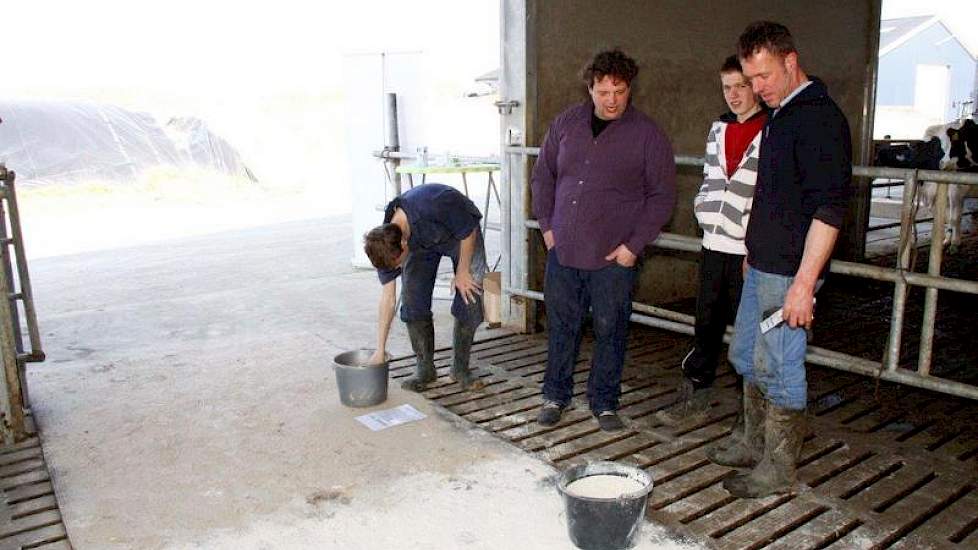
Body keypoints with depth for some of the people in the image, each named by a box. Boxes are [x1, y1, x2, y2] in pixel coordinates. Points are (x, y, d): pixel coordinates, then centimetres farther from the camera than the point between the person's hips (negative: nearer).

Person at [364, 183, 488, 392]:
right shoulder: (386, 242, -26)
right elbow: (387, 298, -16)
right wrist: (380, 350, -14)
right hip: (421, 242, 3)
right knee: (412, 300, -11)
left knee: (469, 298, -12)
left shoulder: (434, 205, -44)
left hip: (461, 234, -3)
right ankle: (424, 368, 5)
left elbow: (469, 231, -24)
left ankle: (460, 369, 2)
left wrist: (462, 271, -17)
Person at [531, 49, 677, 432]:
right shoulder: (567, 123, 5)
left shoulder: (647, 134, -5)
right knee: (561, 326, 12)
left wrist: (635, 244, -9)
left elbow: (663, 195, -3)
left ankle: (604, 402, 25)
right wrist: (546, 225, 6)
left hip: (613, 256, -2)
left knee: (609, 331, 8)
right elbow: (543, 175, 14)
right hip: (563, 250, 3)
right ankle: (556, 395, 28)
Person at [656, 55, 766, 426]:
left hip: (750, 250, -6)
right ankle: (695, 398, 26)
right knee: (706, 325, 14)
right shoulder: (719, 129, 14)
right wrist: (704, 207, 9)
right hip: (715, 244, 6)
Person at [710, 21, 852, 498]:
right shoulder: (779, 116, 13)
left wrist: (804, 282, -26)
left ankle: (779, 469, 15)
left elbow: (828, 209, -22)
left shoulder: (820, 118, -16)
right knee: (746, 357, 18)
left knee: (778, 368, 0)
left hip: (789, 273, -10)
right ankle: (754, 445, 34)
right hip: (762, 266, 10)